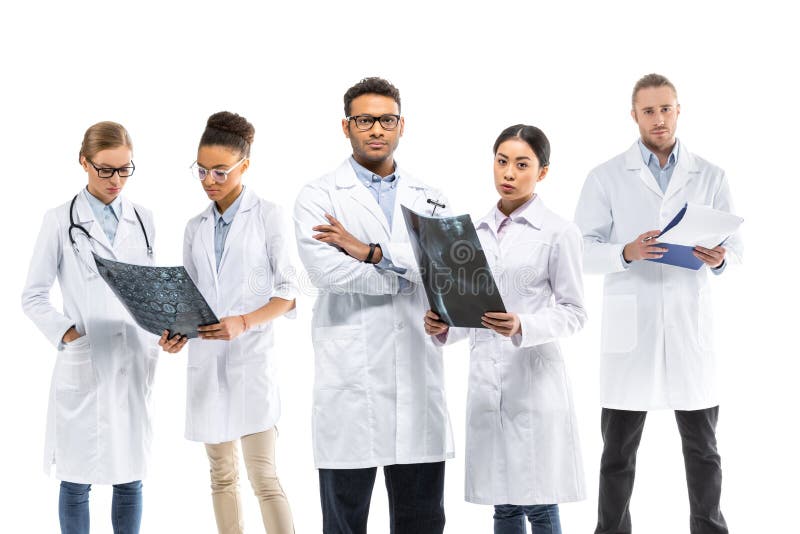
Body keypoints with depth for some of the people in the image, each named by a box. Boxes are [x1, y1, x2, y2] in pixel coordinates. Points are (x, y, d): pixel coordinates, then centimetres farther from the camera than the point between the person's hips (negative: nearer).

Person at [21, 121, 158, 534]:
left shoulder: (142, 220, 10)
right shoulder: (60, 221, -1)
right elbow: (34, 296, 0)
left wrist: (154, 351, 6)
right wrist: (67, 334, -13)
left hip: (134, 364, 3)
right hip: (85, 365, -3)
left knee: (130, 479, 9)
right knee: (77, 480, 3)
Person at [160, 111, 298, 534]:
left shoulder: (268, 215, 0)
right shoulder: (195, 228, 14)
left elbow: (290, 292, -5)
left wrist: (244, 322, -21)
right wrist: (177, 331, -7)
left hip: (252, 357, -5)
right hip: (206, 357, 5)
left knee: (263, 476, -11)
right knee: (222, 474, 9)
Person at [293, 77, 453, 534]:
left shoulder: (431, 200, 13)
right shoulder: (319, 198, 3)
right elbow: (326, 270, -15)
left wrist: (371, 252, -13)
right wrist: (408, 273, -5)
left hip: (418, 380, 3)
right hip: (350, 385, -3)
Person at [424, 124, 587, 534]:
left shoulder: (559, 232, -3)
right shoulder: (476, 231, 12)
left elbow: (573, 312, -5)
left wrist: (522, 327, -21)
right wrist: (444, 327, -3)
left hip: (534, 379, -5)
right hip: (485, 380, 5)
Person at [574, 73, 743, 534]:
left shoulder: (710, 177, 7)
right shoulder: (607, 177, 3)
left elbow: (736, 242, 7)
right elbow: (581, 249, -1)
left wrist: (720, 257, -17)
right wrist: (625, 253, -20)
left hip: (691, 327, 1)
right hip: (631, 328, -1)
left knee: (702, 446, 9)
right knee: (619, 448, 5)